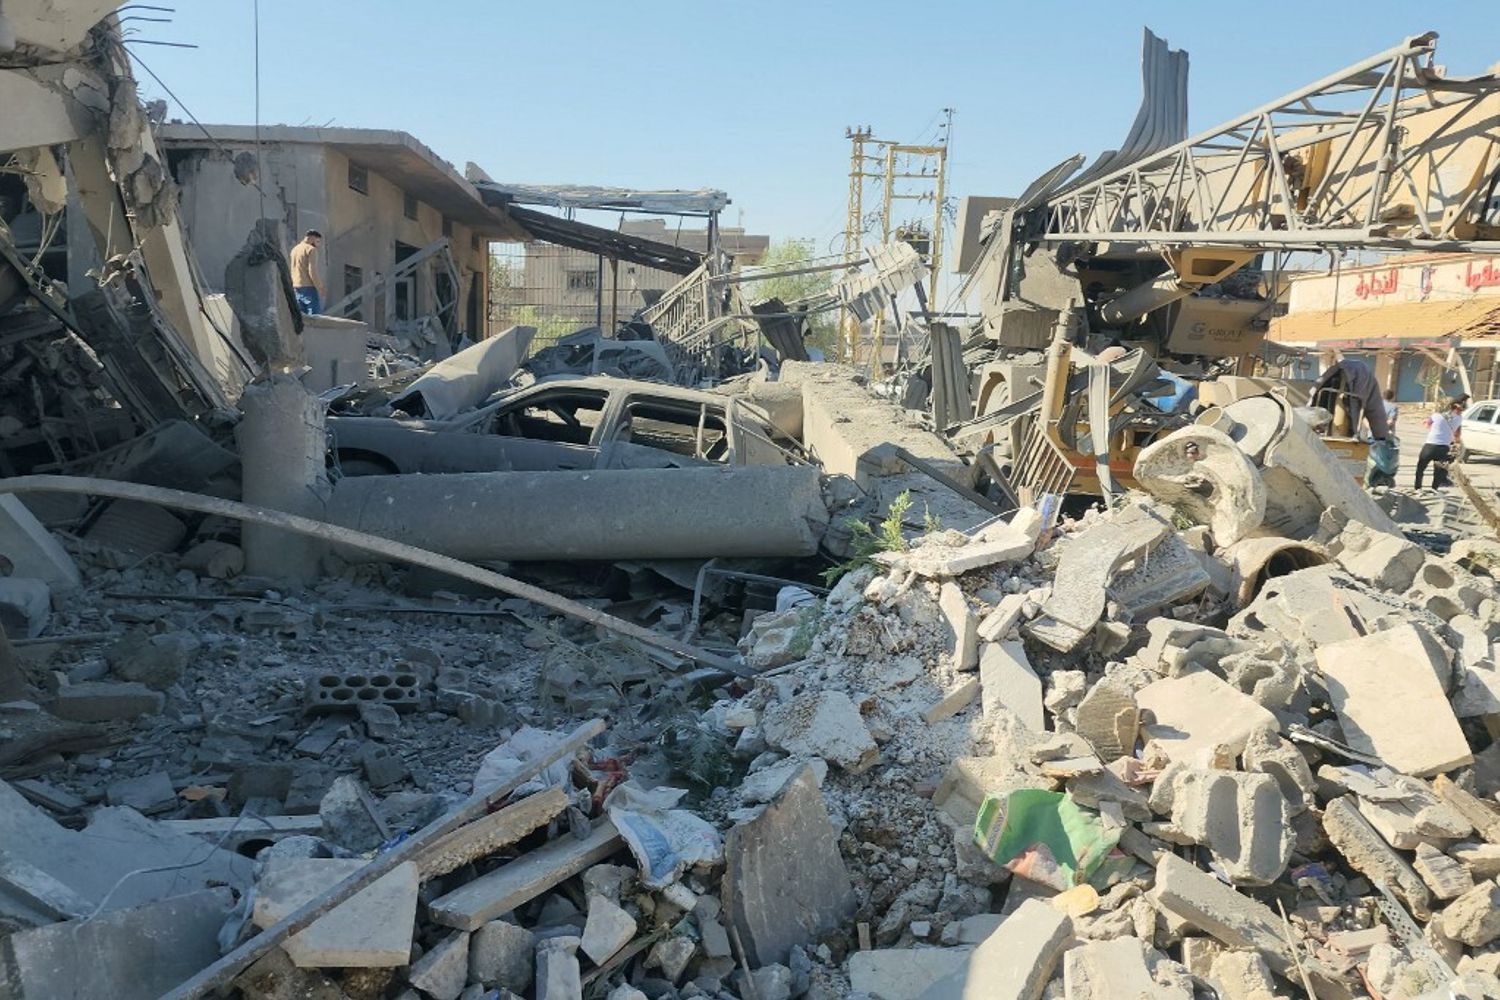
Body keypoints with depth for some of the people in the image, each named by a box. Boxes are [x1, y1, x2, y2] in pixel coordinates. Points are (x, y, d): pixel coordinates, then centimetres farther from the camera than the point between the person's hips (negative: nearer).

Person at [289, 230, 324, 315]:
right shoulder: (311, 249, -7)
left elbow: (293, 271, 19)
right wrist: (320, 288, -11)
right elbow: (312, 271, -15)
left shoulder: (294, 249, 18)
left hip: (296, 288, 8)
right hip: (309, 288, -8)